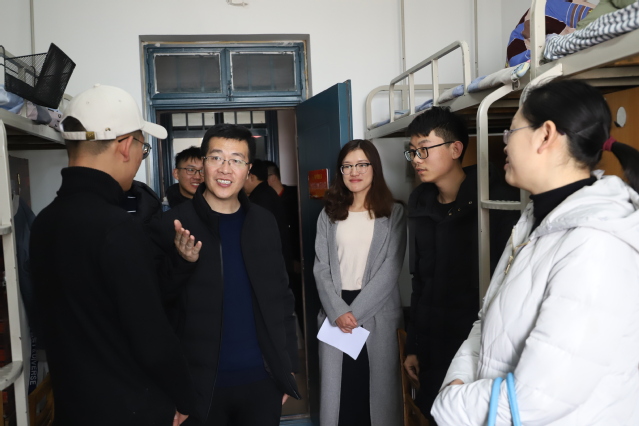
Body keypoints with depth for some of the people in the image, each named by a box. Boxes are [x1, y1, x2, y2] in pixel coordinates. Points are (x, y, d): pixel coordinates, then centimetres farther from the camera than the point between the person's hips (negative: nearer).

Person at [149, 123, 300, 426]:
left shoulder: (264, 223, 2)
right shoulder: (171, 225, -8)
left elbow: (281, 297, 8)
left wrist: (288, 366, 8)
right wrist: (183, 263, -22)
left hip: (262, 378, 3)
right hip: (201, 382, -2)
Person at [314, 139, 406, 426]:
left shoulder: (393, 213, 2)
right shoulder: (329, 214, 10)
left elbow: (390, 269, -7)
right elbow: (321, 268, 2)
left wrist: (356, 312, -13)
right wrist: (338, 311, -12)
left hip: (377, 315, -2)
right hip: (335, 313, 2)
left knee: (377, 387, 5)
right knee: (338, 388, 6)